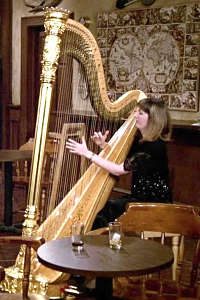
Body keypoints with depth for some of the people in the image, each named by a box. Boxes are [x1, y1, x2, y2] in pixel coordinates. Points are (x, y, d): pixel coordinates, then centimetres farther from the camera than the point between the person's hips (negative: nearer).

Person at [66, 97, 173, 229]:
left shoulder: (155, 146, -22)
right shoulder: (140, 139, 7)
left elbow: (119, 170, -23)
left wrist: (88, 153, -20)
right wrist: (104, 145, -1)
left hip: (155, 203, -8)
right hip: (140, 196, 8)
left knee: (102, 209, -16)